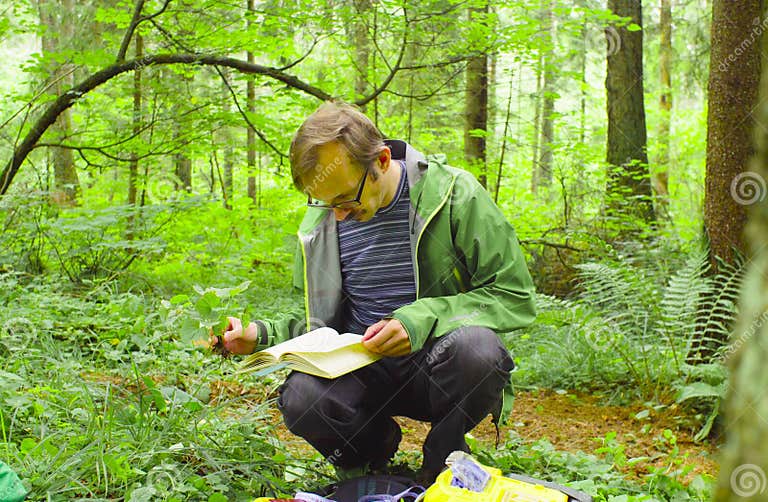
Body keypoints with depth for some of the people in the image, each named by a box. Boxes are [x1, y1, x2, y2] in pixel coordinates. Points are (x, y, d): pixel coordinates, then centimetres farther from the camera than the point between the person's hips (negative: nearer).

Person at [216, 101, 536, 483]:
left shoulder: (455, 194, -10)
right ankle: (376, 446, 5)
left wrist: (423, 319, -24)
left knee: (477, 347, -37)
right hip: (363, 372, 3)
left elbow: (516, 296, -11)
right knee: (301, 398, -30)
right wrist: (260, 335, -4)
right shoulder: (320, 221, 5)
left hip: (432, 365, -2)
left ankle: (442, 462, -5)